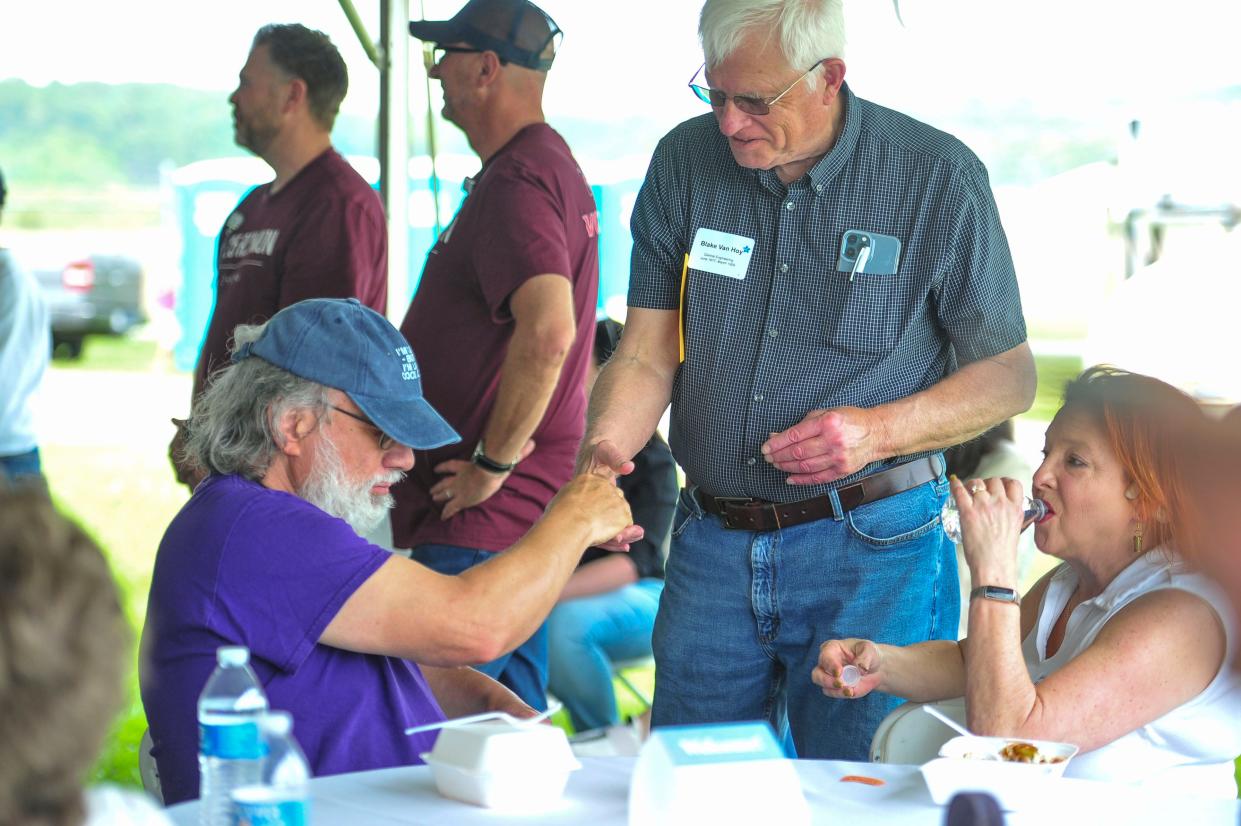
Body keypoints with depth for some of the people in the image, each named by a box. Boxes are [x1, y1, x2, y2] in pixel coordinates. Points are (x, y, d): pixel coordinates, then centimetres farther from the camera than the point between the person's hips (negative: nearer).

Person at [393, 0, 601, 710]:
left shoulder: (516, 183, -17)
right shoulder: (553, 163, 17)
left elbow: (549, 331, -32)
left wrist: (493, 464, -22)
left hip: (482, 521, -11)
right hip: (530, 515, 11)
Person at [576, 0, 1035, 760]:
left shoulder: (937, 178, -7)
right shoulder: (685, 163, 3)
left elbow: (1008, 373, -1)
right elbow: (647, 356, 4)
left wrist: (878, 431, -17)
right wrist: (604, 445, -17)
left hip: (872, 550, -3)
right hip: (713, 546, 4)